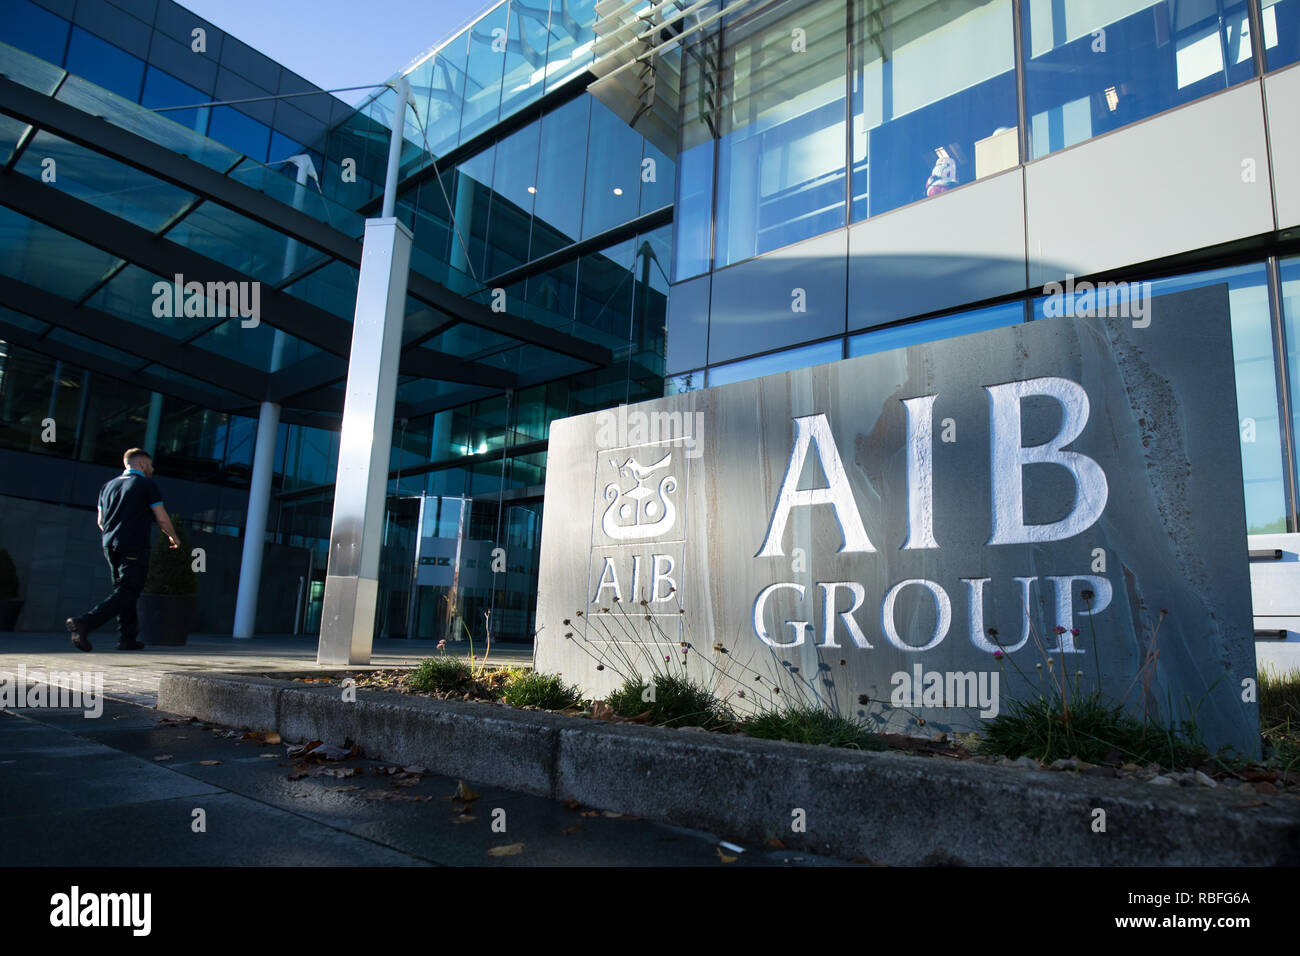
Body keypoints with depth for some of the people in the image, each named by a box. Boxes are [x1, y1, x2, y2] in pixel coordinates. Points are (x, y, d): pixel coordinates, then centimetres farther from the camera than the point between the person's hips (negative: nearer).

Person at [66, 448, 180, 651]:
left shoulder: (108, 486, 18)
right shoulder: (146, 485, -3)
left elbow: (100, 521, 20)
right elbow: (162, 519, -5)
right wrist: (173, 537, 11)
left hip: (110, 546, 8)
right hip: (134, 548, -8)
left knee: (123, 590, 15)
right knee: (127, 593, -8)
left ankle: (127, 638, 15)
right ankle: (84, 623, -22)